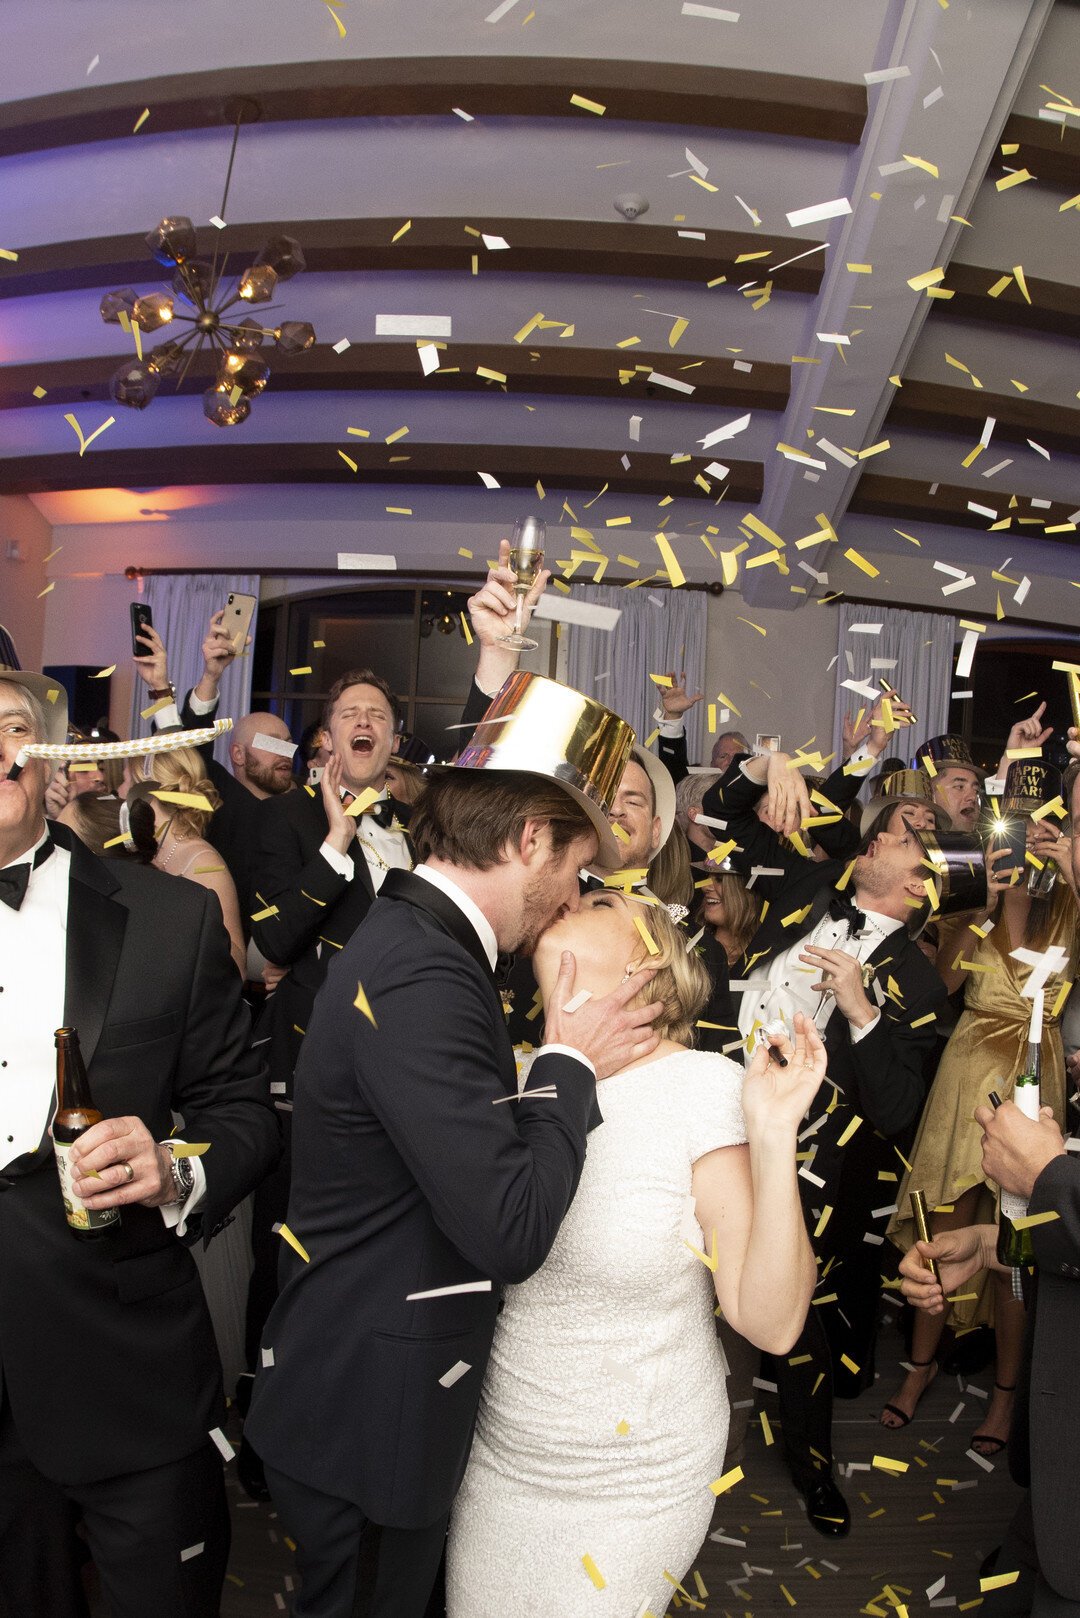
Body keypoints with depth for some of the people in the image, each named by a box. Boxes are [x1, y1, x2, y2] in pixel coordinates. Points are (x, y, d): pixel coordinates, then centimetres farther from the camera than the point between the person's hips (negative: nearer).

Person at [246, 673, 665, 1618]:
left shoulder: (414, 937, 3)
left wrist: (564, 1064, -3)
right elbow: (510, 1231, -30)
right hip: (369, 1415, -9)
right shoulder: (422, 978, -29)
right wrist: (570, 1064, -19)